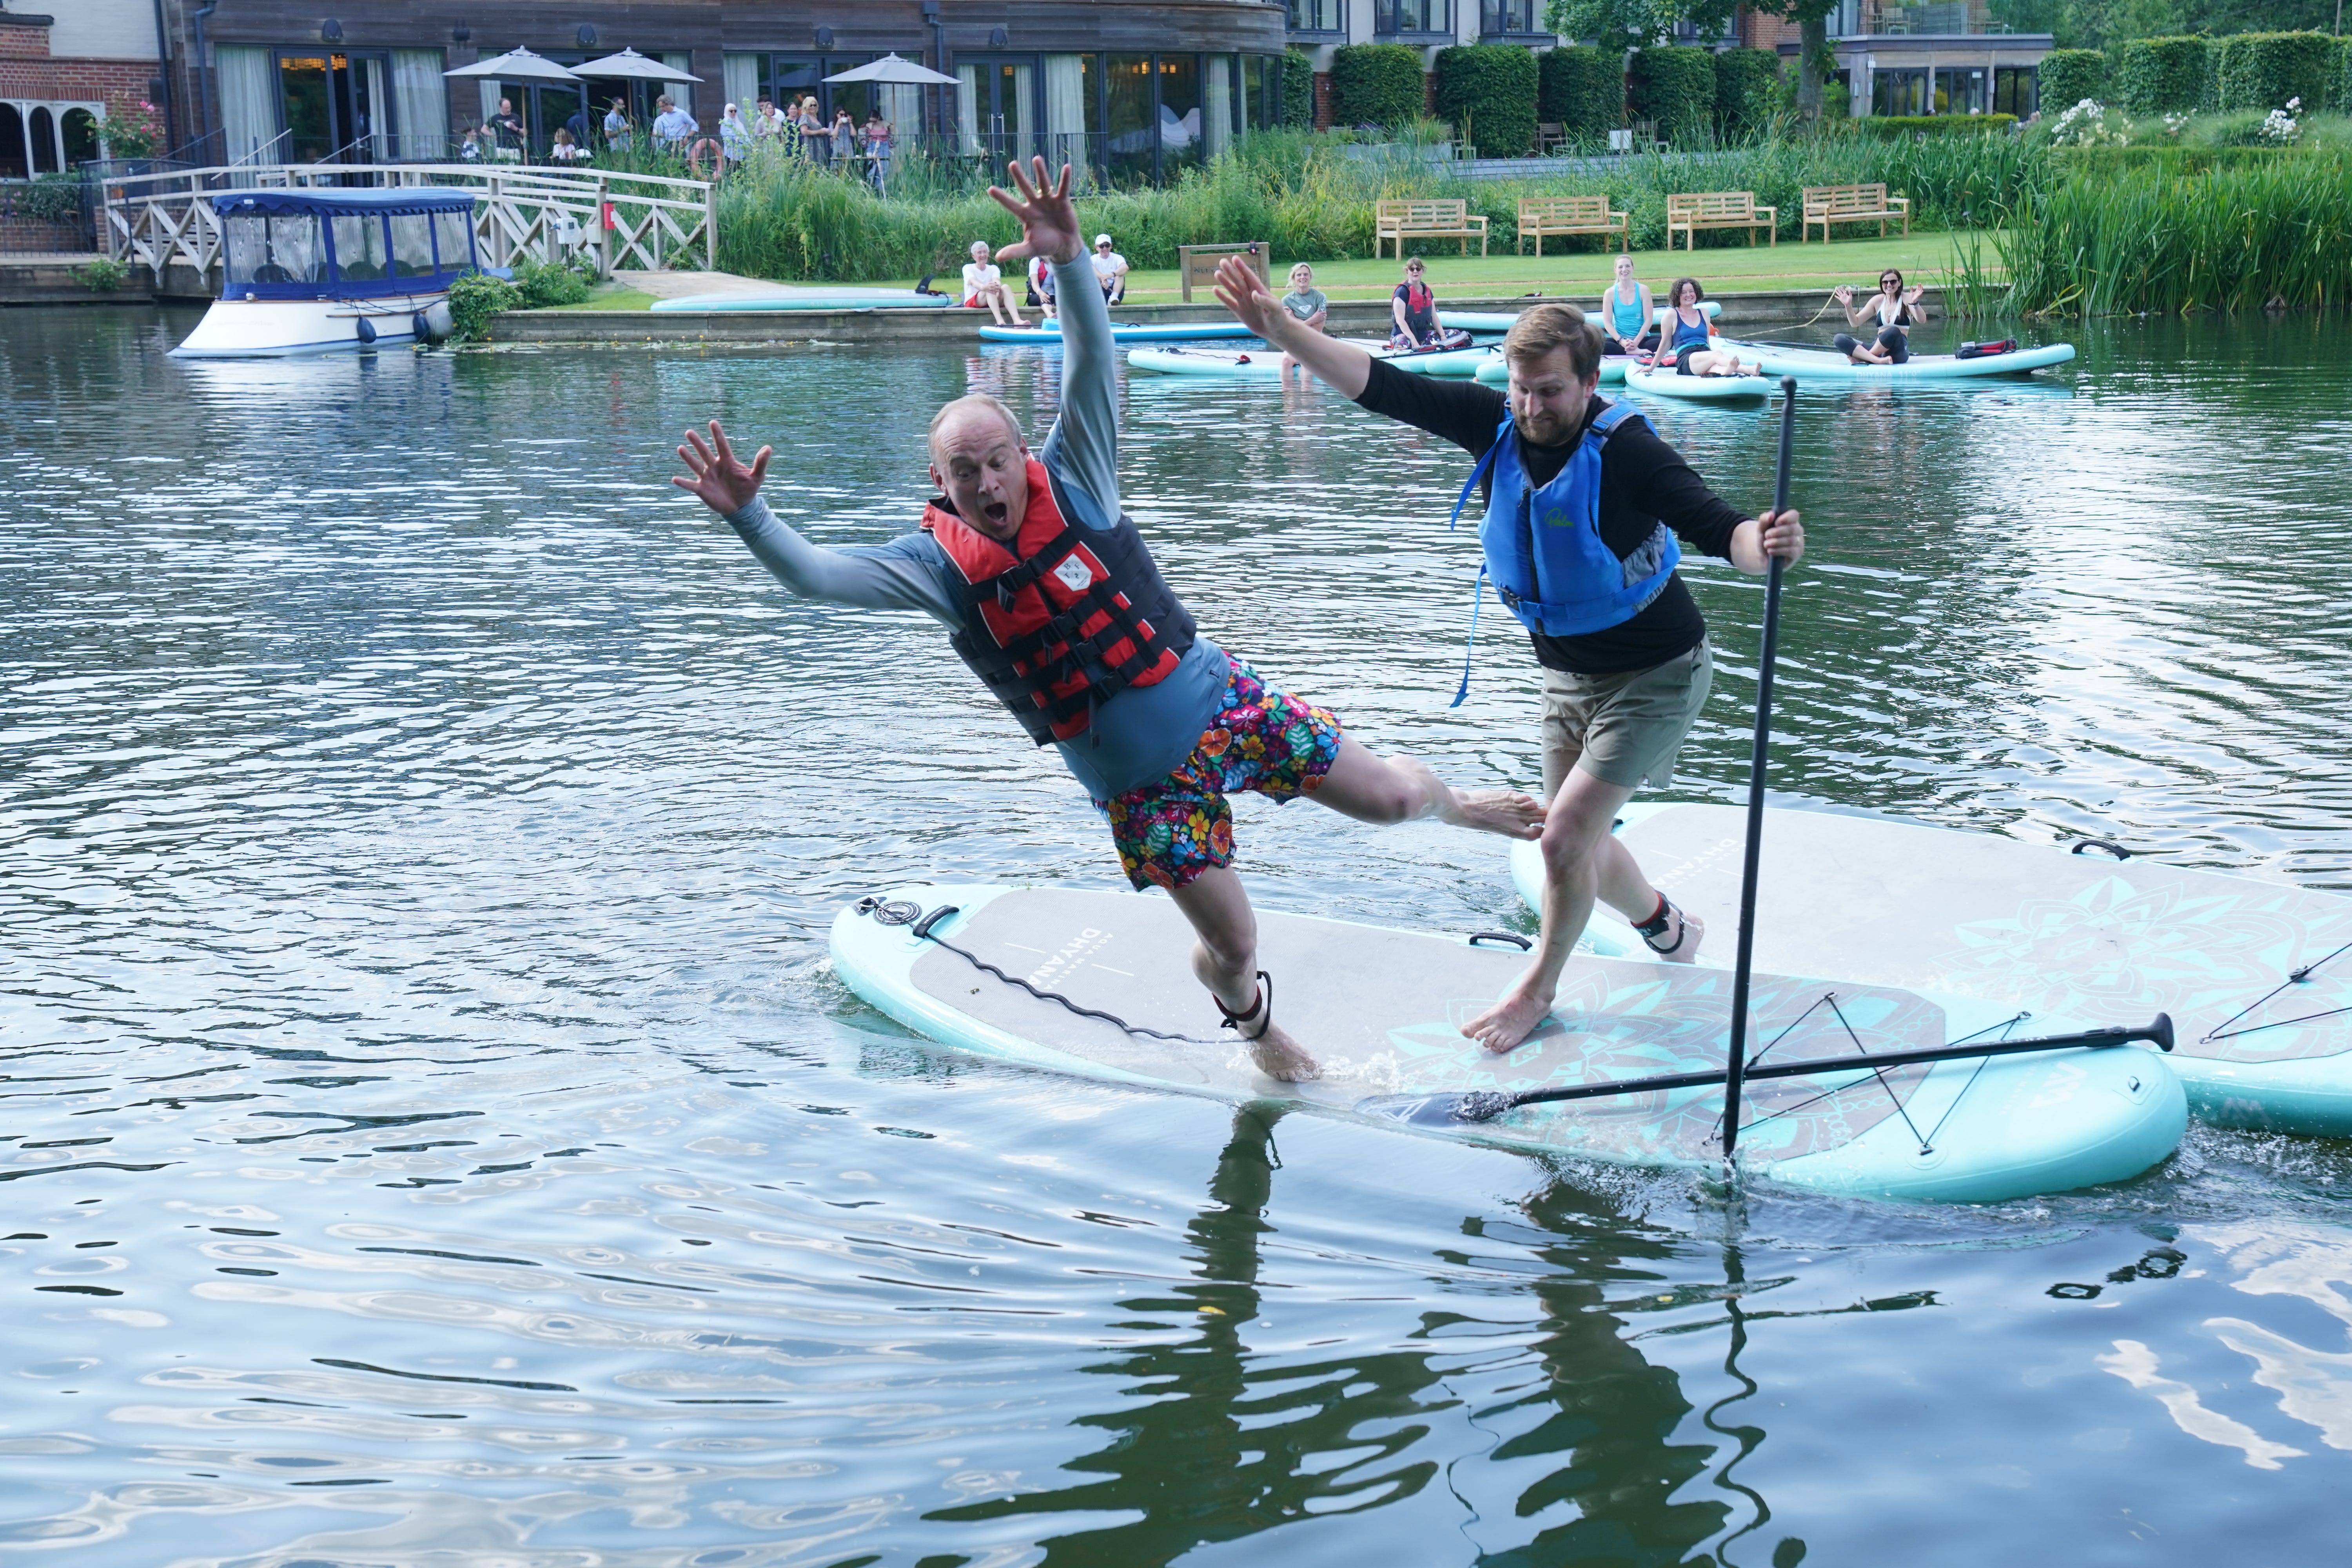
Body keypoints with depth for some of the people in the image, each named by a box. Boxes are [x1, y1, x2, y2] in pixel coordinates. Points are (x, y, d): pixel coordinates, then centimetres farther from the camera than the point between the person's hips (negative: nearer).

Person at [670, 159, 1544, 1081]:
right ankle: (1253, 1021, 42)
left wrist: (1069, 260, -39)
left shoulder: (1071, 485, -10)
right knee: (1235, 948, 4)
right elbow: (817, 576, -20)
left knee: (1387, 800, 10)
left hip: (1224, 700, 0)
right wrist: (747, 515, -37)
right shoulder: (938, 565, -10)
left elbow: (1093, 367, -23)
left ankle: (1456, 804, 48)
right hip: (1140, 783, 0)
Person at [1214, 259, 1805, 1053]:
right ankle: (1667, 927, 46)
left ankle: (1538, 987, 14)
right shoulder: (1496, 423, -12)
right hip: (1565, 671, 7)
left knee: (1564, 837, -10)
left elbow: (1715, 525, -38)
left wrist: (1764, 543, -61)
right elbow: (1381, 386, -16)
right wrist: (1280, 329, -27)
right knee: (1576, 842, 16)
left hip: (1655, 673, -6)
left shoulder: (1624, 447, -28)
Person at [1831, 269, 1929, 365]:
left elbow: (1922, 320, -13)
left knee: (1894, 331, -39)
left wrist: (1915, 303, -31)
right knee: (1839, 339, -17)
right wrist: (1848, 306, -2)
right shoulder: (1878, 301, 13)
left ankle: (1861, 358, -23)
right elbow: (1855, 322, 15)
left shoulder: (1906, 298, 2)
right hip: (1879, 348, 4)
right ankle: (1878, 360, -38)